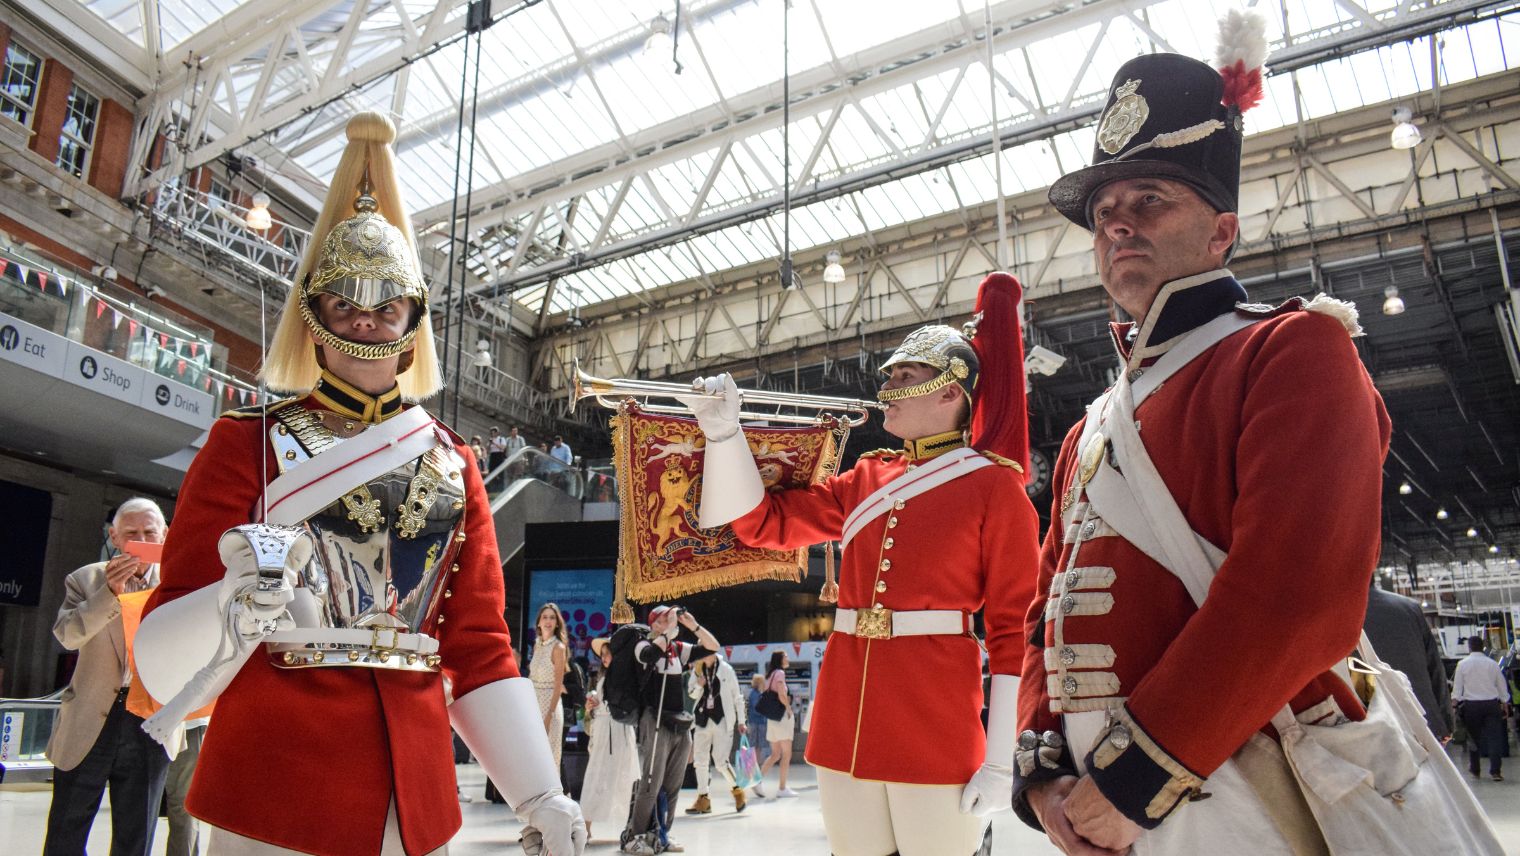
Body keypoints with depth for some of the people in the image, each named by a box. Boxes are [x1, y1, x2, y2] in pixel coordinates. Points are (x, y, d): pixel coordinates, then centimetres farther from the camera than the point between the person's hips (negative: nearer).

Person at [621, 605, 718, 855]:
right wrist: (669, 629, -18)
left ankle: (660, 834, 19)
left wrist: (693, 625, -1)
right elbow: (652, 653, -25)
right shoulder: (644, 644, -1)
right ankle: (633, 836, 0)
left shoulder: (679, 649, 13)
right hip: (656, 721, -6)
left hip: (681, 724, 6)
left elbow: (713, 647, 9)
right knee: (651, 784, -9)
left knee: (672, 786, 9)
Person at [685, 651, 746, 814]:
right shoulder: (697, 670, 5)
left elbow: (736, 696, 3)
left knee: (721, 761, -10)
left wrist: (741, 720, 2)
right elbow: (692, 694, 14)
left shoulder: (726, 669, -3)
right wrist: (699, 686, -8)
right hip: (702, 719, 4)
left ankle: (737, 790, 12)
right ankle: (703, 799, 15)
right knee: (700, 760, 5)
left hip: (722, 720, -4)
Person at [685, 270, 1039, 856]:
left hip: (936, 729, -5)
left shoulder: (994, 485, -3)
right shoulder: (866, 480, 12)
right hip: (845, 721, 5)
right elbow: (762, 522, 11)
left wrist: (1000, 759, -11)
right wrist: (724, 430, -2)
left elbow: (1013, 630, -6)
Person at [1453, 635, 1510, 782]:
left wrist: (1454, 703, 3)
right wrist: (1505, 704, 23)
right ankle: (1495, 771, -6)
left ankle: (1475, 770, 20)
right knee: (1494, 737, 0)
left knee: (1474, 737, 10)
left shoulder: (1463, 664, -1)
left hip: (1471, 705, -1)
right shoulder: (1492, 663, 4)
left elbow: (1457, 686, -2)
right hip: (1491, 703, 1)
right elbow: (1502, 685, 12)